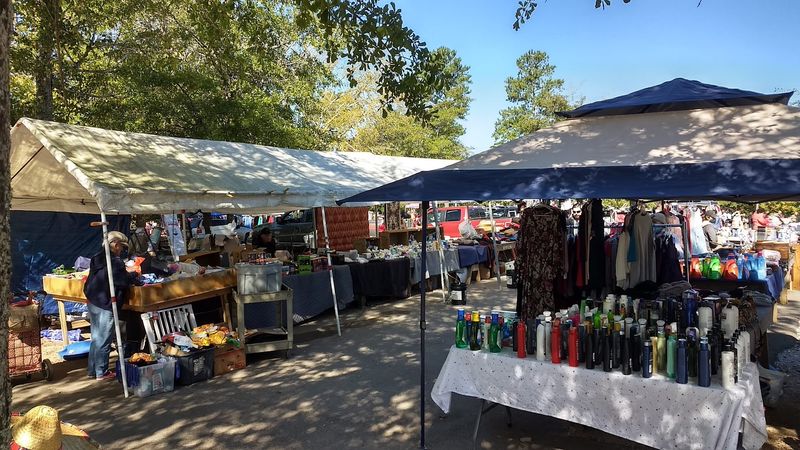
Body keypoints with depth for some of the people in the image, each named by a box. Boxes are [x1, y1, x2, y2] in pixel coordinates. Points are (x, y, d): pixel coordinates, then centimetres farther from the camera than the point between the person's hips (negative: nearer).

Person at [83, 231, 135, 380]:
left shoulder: (97, 258, 9)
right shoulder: (115, 261, -18)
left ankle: (92, 370, 26)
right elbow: (123, 281, -19)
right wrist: (133, 275, 0)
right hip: (106, 305, -9)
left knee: (96, 337, 18)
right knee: (104, 340, 2)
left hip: (92, 302, 9)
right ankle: (101, 372, 10)